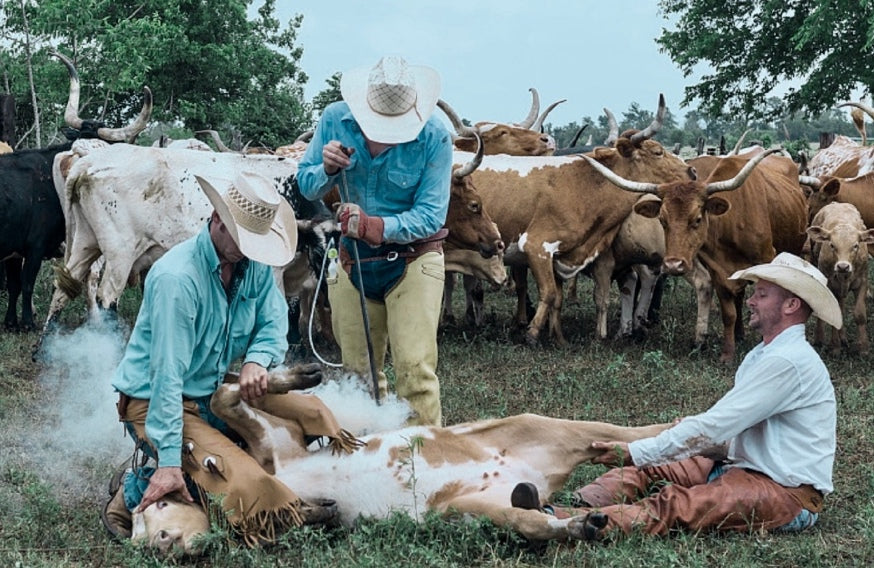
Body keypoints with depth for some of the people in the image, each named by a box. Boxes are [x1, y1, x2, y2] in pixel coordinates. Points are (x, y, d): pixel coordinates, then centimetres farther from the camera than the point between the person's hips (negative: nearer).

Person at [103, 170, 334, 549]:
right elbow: (167, 374, -28)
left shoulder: (255, 264, -2)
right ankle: (135, 490, -7)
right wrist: (169, 462, -31)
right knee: (247, 485, -26)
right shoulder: (177, 277, -26)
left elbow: (274, 323, 4)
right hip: (155, 401, -9)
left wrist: (256, 360, -22)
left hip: (212, 396, 9)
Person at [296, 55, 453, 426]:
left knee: (415, 369, -13)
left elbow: (431, 214, -20)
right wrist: (326, 170, -23)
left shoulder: (434, 137, -19)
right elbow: (306, 187, 0)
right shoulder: (335, 120, -9)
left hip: (413, 259, -3)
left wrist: (374, 226, -34)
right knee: (358, 371, 10)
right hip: (354, 260, 4)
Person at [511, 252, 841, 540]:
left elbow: (715, 426, -20)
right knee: (650, 472, -7)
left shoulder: (788, 361, -16)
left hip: (788, 493, -10)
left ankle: (579, 526, -49)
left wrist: (635, 453, -17)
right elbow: (727, 429, 18)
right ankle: (577, 509, -29)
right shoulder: (762, 356, 18)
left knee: (677, 503, -31)